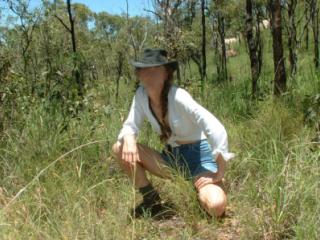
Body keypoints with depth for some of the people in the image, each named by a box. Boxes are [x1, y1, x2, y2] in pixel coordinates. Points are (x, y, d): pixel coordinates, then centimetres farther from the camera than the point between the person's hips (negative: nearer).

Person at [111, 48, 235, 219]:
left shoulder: (178, 96, -25)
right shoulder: (141, 95, -8)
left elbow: (216, 129, -29)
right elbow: (130, 125, -3)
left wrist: (220, 172, -24)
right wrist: (128, 139, -28)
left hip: (198, 156, -5)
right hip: (171, 158, 5)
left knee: (216, 206, -31)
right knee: (120, 148, -13)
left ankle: (202, 191, 7)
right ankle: (151, 200, 2)